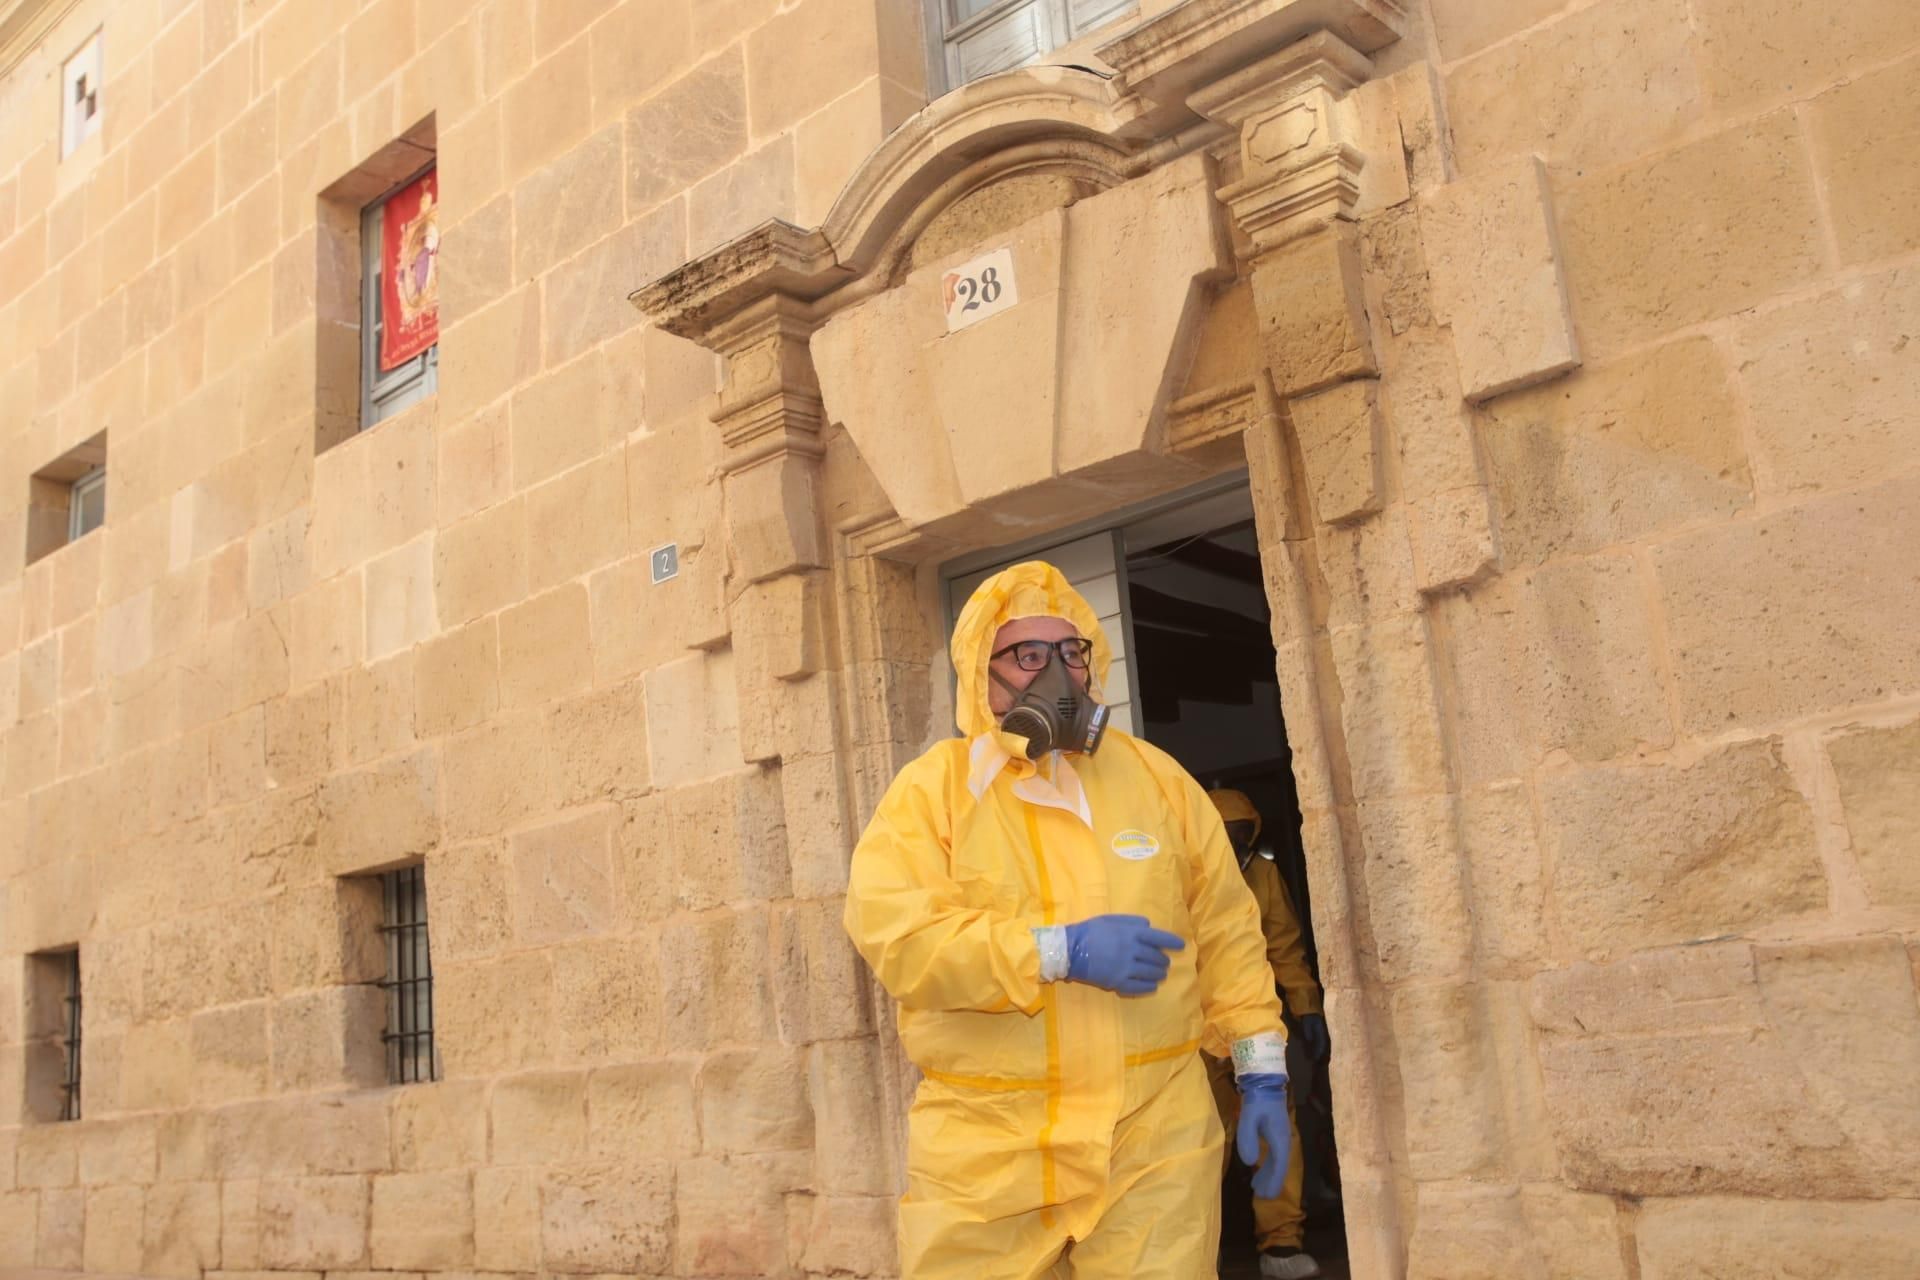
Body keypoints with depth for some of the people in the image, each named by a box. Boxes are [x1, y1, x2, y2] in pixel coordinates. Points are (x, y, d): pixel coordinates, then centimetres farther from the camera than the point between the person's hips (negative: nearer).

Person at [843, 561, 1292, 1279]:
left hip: (1156, 1135, 2)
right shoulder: (932, 788, -1)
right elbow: (891, 930, -15)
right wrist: (1061, 951, -20)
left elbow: (1225, 932, 11)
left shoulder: (1154, 776, 9)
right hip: (987, 1145, -2)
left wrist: (1261, 1074, 5)